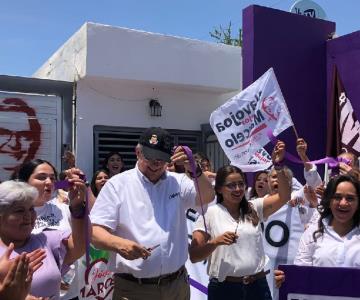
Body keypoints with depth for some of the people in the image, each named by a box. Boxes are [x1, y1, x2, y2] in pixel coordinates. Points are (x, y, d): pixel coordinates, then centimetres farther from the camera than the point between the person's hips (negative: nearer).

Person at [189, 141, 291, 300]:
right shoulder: (210, 213, -4)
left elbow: (284, 196, -6)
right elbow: (194, 256, -6)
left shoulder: (254, 209, 6)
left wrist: (278, 164, -17)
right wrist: (216, 242, -23)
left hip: (257, 285, 3)